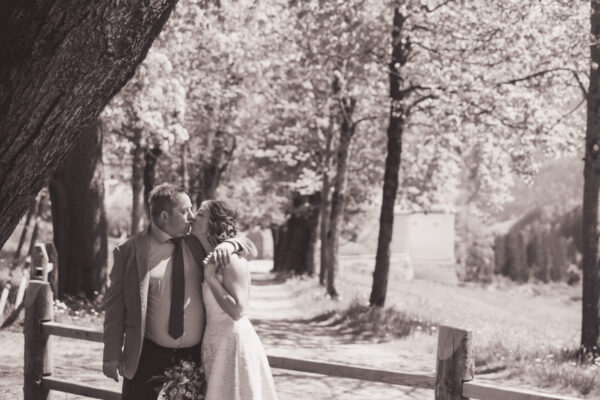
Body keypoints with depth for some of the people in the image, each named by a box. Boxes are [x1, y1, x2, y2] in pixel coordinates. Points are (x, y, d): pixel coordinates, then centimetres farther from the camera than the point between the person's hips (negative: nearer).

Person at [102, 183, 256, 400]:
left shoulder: (198, 243, 4)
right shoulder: (130, 251, -5)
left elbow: (249, 247, 10)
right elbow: (115, 303, -2)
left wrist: (230, 244, -14)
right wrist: (112, 354, -5)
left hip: (195, 356, 3)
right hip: (148, 358, -3)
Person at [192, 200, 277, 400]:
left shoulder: (231, 260, -15)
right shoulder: (207, 260, 9)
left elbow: (237, 311, -20)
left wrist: (211, 278, -19)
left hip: (233, 342, -8)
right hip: (213, 344, 8)